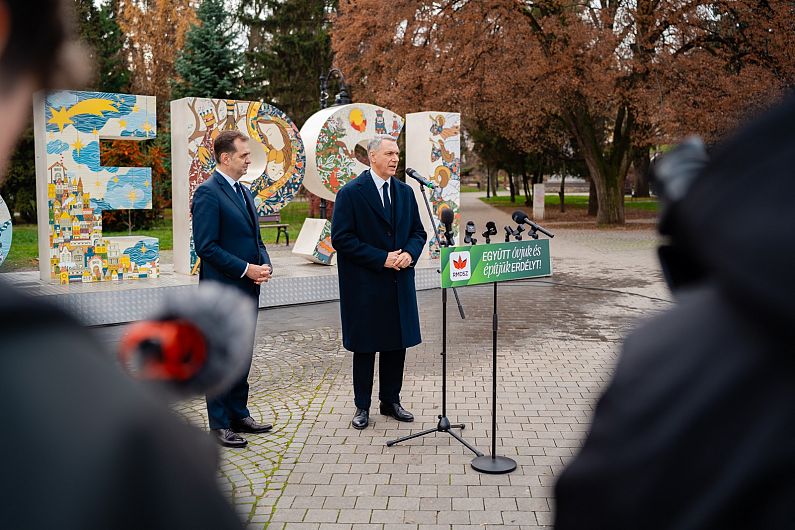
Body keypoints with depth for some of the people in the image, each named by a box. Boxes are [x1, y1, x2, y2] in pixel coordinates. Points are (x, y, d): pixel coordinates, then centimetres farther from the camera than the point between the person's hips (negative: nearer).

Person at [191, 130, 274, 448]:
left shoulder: (244, 192, 14)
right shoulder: (208, 192, -12)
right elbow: (206, 246, -18)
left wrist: (264, 264, 0)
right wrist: (246, 269, -19)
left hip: (248, 289, 8)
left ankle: (239, 414, 27)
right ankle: (220, 424, 12)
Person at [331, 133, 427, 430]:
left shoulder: (405, 192, 10)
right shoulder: (351, 193, -8)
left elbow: (418, 231, 14)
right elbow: (341, 238, -13)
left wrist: (409, 253, -9)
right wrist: (381, 259, -17)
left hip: (400, 283, 5)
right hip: (365, 285, -5)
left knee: (397, 344, 11)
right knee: (365, 347, 5)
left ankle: (391, 401, 27)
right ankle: (362, 407, 19)